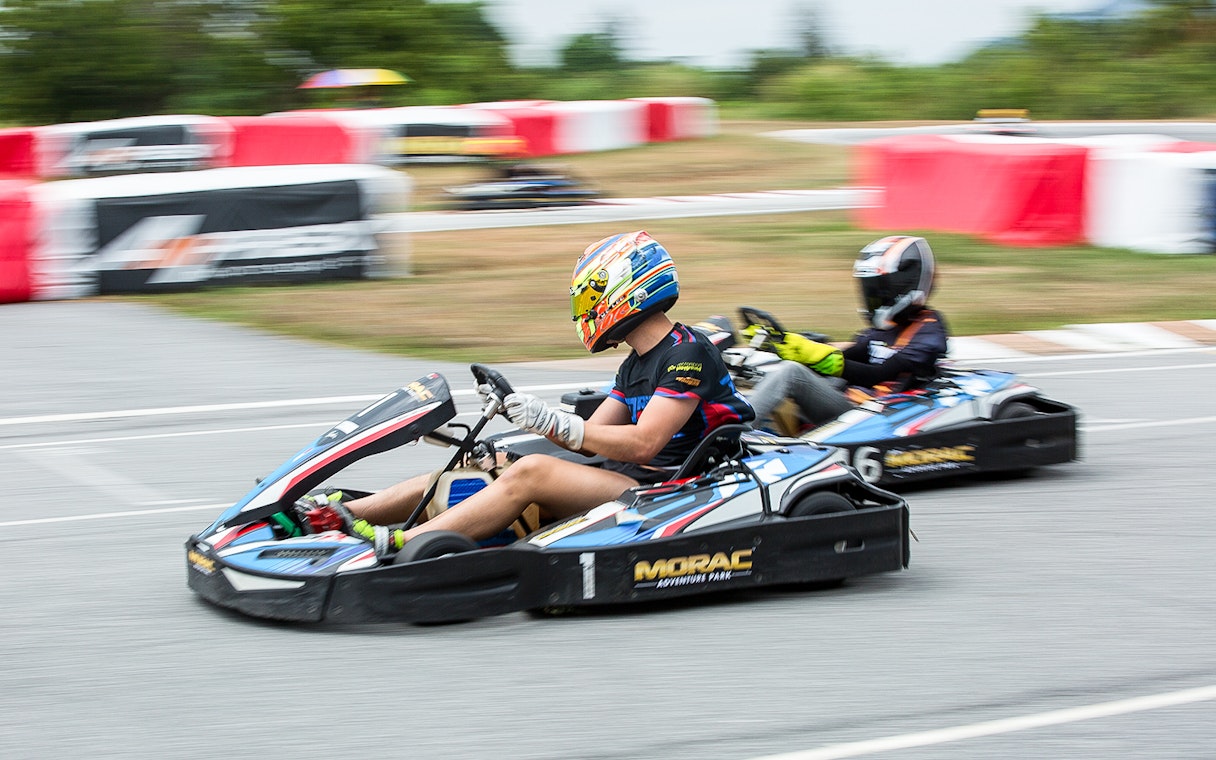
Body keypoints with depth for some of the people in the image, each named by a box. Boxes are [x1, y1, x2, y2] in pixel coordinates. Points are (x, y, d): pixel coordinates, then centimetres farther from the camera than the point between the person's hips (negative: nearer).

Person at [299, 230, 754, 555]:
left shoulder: (689, 354, -11)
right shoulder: (636, 365, 19)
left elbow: (643, 443, -21)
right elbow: (591, 438, 16)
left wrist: (552, 422, -23)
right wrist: (518, 409, 4)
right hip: (623, 479, 9)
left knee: (532, 471, -28)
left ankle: (392, 546, -37)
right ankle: (341, 513, -10)